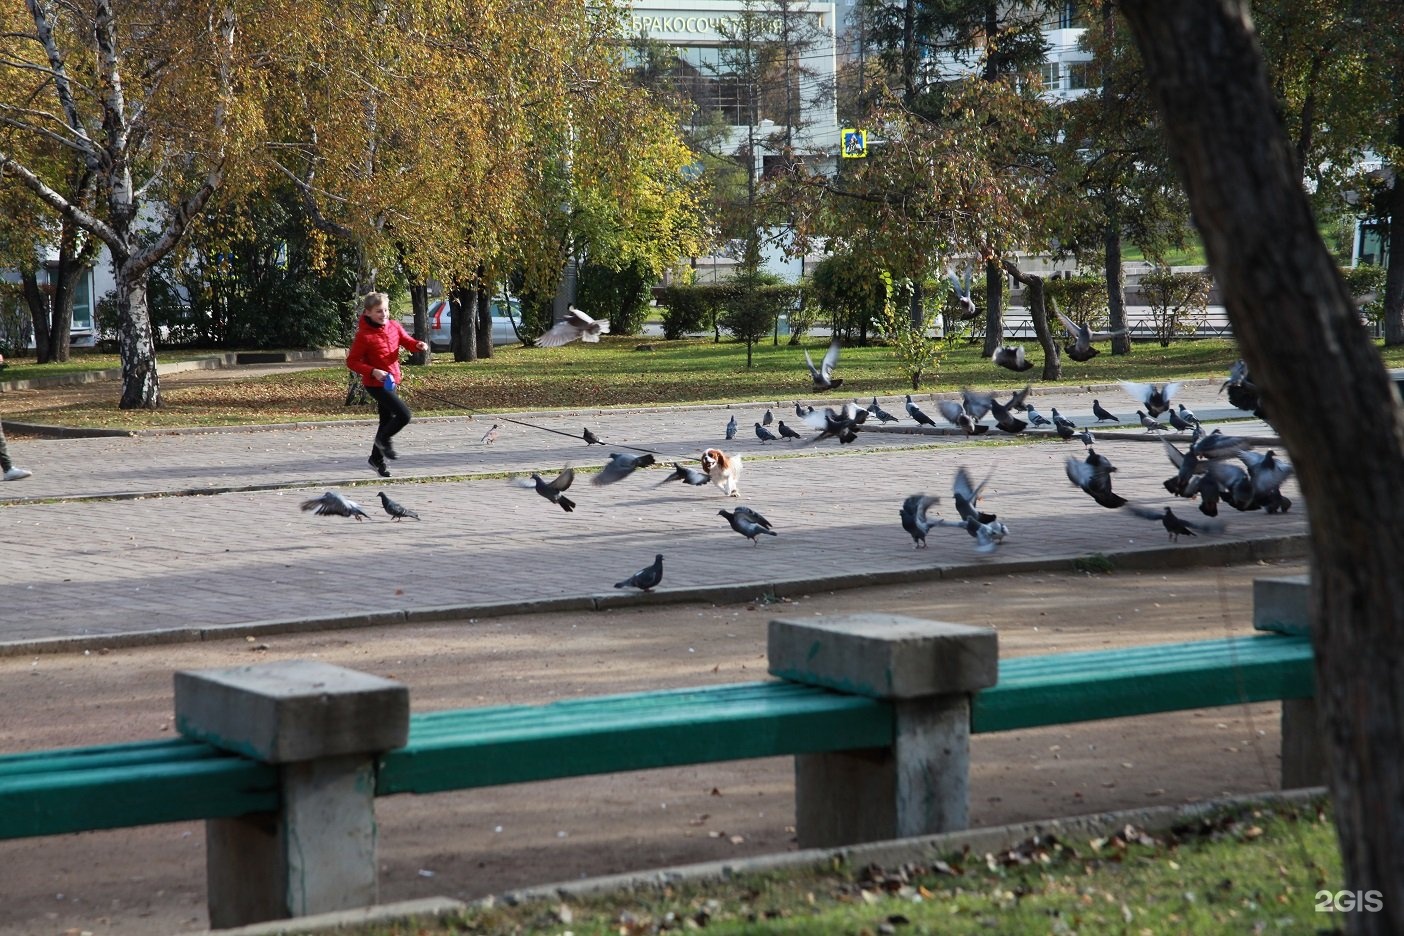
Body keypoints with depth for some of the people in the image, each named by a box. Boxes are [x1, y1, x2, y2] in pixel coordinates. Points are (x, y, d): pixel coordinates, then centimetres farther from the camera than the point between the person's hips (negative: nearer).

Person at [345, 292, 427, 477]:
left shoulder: (394, 326, 0)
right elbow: (352, 361, -14)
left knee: (387, 421, 16)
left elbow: (406, 340, 14)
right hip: (376, 384, -7)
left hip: (392, 381, 7)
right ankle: (384, 440, 7)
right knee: (404, 415, -17)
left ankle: (377, 458, 32)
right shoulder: (364, 336, -18)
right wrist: (373, 371, -26)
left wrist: (418, 345, -10)